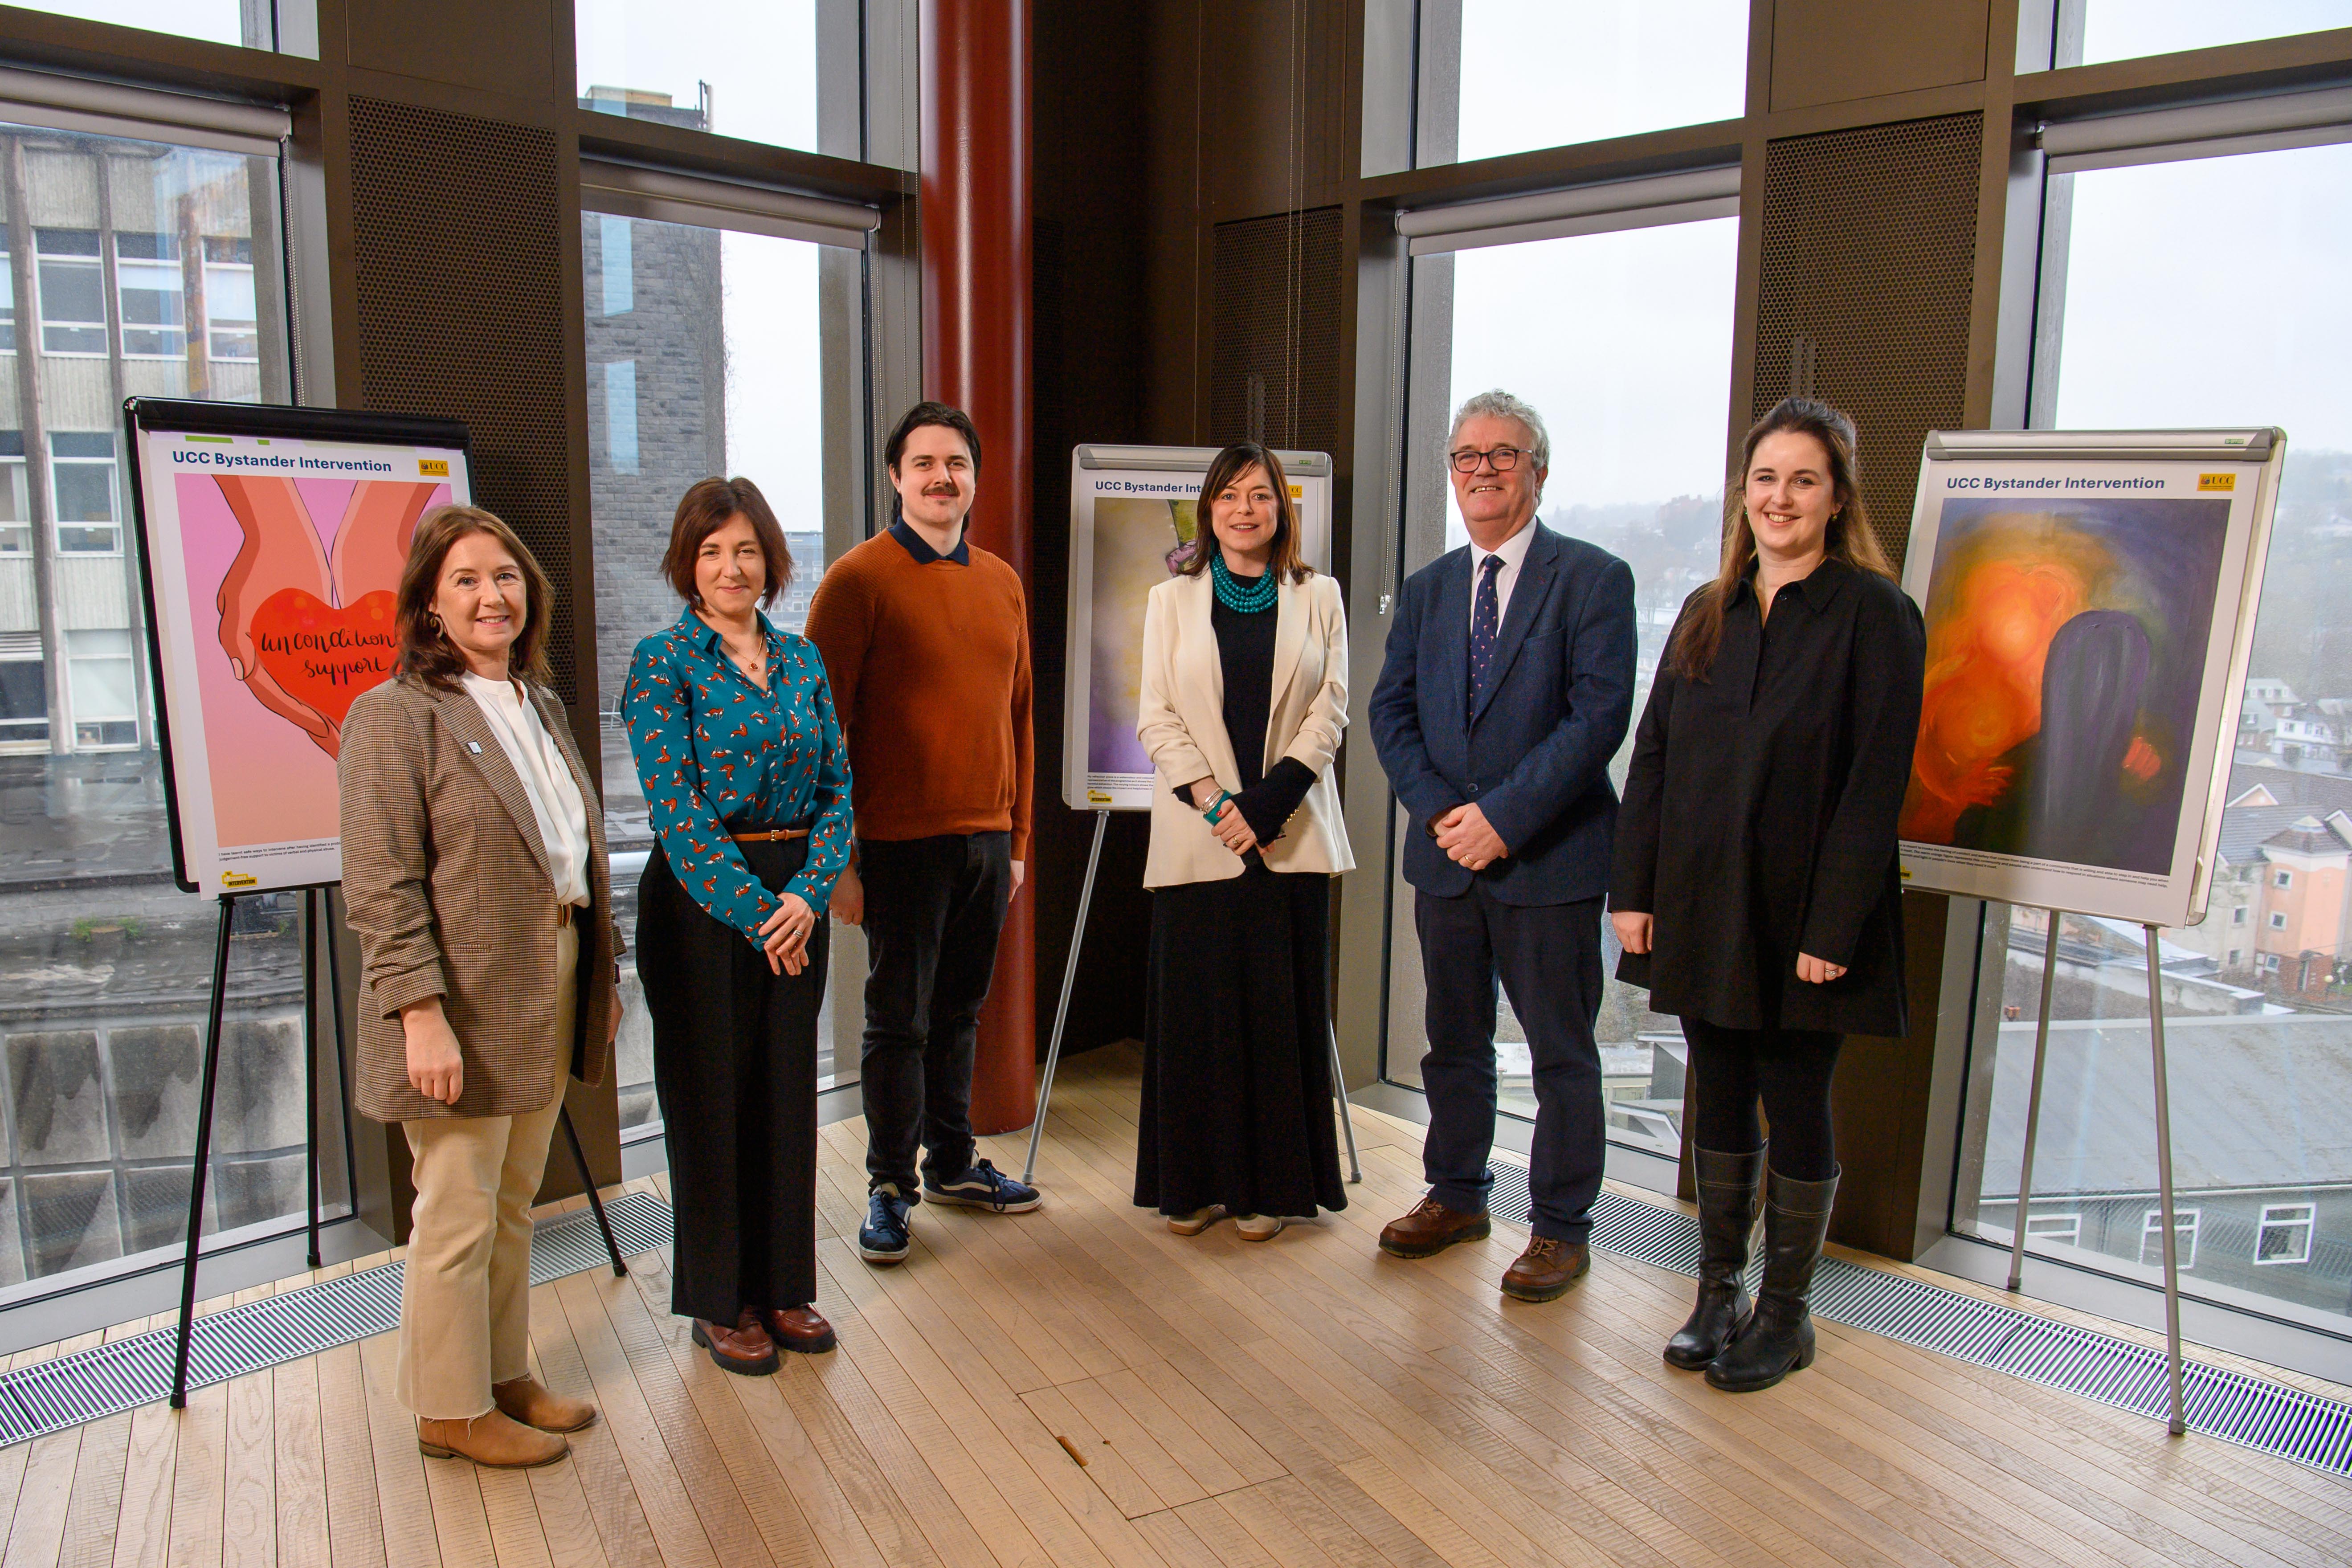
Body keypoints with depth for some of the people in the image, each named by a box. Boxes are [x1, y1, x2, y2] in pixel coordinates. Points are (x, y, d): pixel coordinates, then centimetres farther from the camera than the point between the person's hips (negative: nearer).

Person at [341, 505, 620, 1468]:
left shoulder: (541, 704, 13)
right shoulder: (397, 715, -12)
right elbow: (382, 887, -17)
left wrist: (603, 972, 17)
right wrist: (421, 1015, -21)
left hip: (545, 1003, 8)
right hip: (464, 1010, -8)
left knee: (514, 1206, 18)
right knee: (458, 1219, 4)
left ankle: (506, 1377, 32)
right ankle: (451, 1409, 20)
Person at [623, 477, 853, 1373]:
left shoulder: (802, 659, 8)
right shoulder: (664, 662, -7)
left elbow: (838, 787, 5)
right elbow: (675, 808, -13)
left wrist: (808, 894, -10)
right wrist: (756, 911, -16)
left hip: (795, 901, 5)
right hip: (701, 902, -5)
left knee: (788, 1089, 11)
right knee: (712, 1095, 6)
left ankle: (782, 1285, 27)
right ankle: (719, 1303, 21)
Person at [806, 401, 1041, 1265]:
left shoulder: (1002, 583, 12)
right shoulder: (860, 579, -6)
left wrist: (1017, 837, 14)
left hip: (987, 839, 5)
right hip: (902, 844, -5)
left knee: (960, 1012, 15)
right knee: (898, 1021, 4)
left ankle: (953, 1162, 31)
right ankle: (889, 1186, 18)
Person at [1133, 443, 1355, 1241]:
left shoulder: (1318, 597, 9)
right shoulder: (1172, 599, 9)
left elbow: (1329, 711, 1)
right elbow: (1155, 716, 3)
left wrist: (1266, 802, -11)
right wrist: (1211, 799, -12)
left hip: (1291, 837, 0)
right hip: (1197, 837, 0)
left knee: (1282, 1010, 3)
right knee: (1195, 1009, 3)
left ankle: (1269, 1184, 14)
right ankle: (1194, 1183, 15)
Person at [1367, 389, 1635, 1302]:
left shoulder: (1593, 579, -6)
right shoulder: (1427, 589, 11)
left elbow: (1598, 716, -14)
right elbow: (1391, 713, 6)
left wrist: (1503, 816, -19)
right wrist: (1440, 811, -9)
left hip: (1549, 859, -5)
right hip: (1446, 853, 5)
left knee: (1561, 1053, 6)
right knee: (1454, 1041, 17)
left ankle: (1562, 1228, 20)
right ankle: (1456, 1197, 34)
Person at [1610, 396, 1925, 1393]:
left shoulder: (1874, 613, -7)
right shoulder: (1707, 613, 10)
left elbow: (1875, 782, -12)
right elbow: (1653, 757, 9)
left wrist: (1833, 928, -17)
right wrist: (1633, 890, 2)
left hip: (1801, 915, -5)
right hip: (1702, 908, 5)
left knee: (1797, 1110, 6)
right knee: (1719, 1102, 13)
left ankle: (1786, 1311, 22)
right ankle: (1720, 1291, 27)